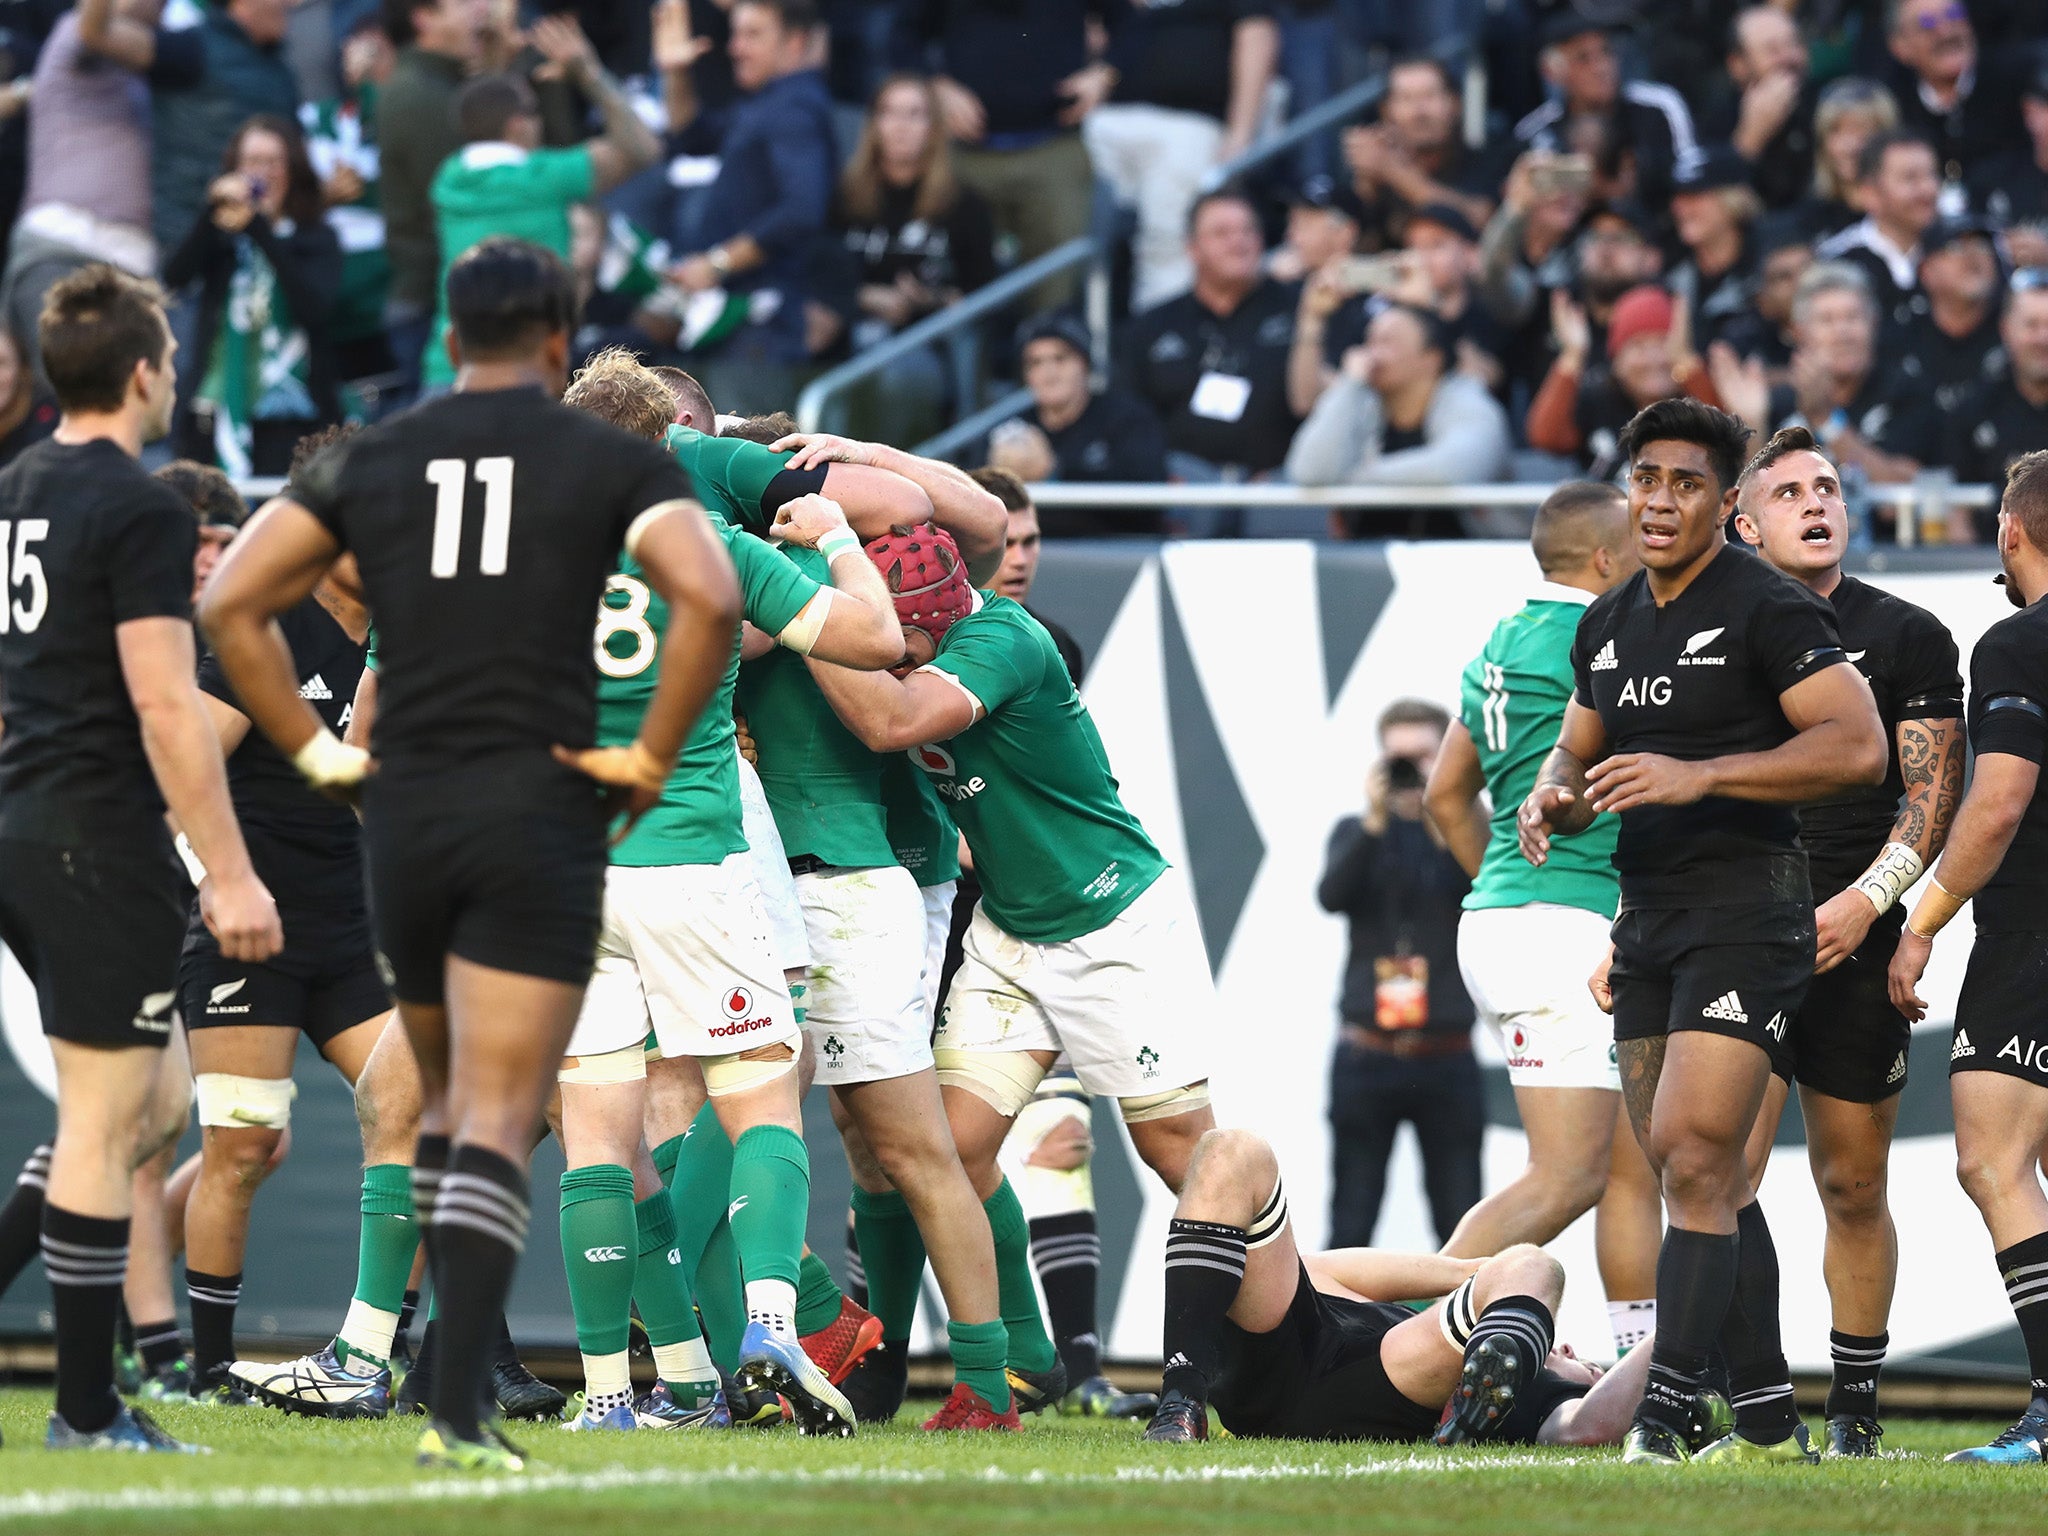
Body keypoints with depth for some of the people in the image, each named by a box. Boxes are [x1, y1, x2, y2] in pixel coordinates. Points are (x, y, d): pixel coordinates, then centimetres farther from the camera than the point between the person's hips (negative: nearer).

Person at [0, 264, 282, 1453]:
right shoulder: (138, 510, -14)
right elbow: (165, 705, -19)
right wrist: (230, 873, -18)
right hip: (102, 842, -9)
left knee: (139, 1103, 18)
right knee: (105, 1125, -4)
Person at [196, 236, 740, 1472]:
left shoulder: (370, 461, 9)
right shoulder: (613, 460, 0)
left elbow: (230, 603, 3)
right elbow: (711, 598, -16)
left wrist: (315, 753, 7)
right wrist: (654, 757, -6)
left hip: (405, 813, 3)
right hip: (542, 814, -3)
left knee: (449, 1101, 21)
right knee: (499, 1123, -6)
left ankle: (461, 1374, 20)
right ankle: (461, 1408, -19)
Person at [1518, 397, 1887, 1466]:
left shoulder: (1768, 609, -9)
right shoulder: (1608, 625, 14)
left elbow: (1857, 745, -17)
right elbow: (1580, 747, 28)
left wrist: (1699, 776, -23)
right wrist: (1554, 797, 3)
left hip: (1744, 921, -8)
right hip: (1647, 924, 8)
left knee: (1691, 1157, -16)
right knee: (1707, 1179, 10)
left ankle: (1659, 1420, -19)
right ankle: (1767, 1424, 16)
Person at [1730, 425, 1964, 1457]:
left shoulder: (1906, 638, 5)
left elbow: (1931, 794, 0)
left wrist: (1865, 899, -13)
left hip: (1853, 946, -1)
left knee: (1853, 1190, 4)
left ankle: (1854, 1406, 16)